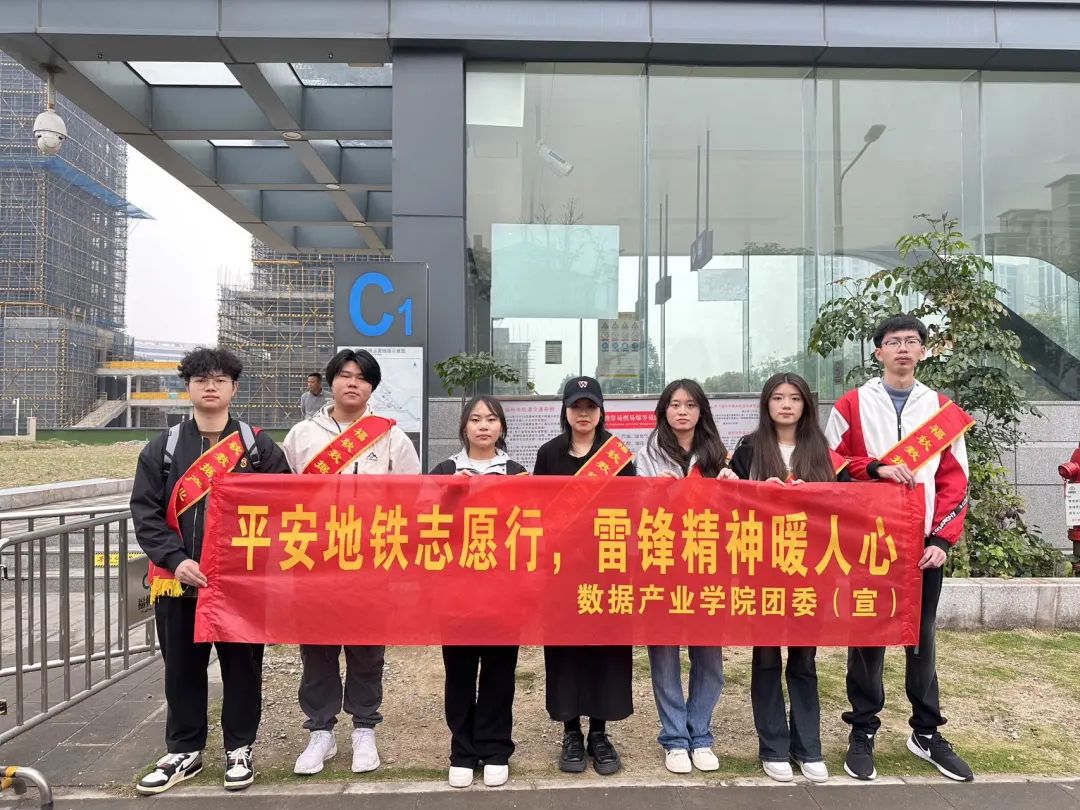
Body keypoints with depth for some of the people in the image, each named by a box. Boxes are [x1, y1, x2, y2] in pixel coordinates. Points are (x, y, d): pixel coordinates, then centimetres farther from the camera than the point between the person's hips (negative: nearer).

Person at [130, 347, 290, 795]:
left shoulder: (258, 446, 2)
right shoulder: (163, 447, 5)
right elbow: (145, 511, 0)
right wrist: (175, 559, -14)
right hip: (178, 579, 2)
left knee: (242, 665, 8)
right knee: (182, 668, 13)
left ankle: (239, 748, 25)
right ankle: (184, 750, 30)